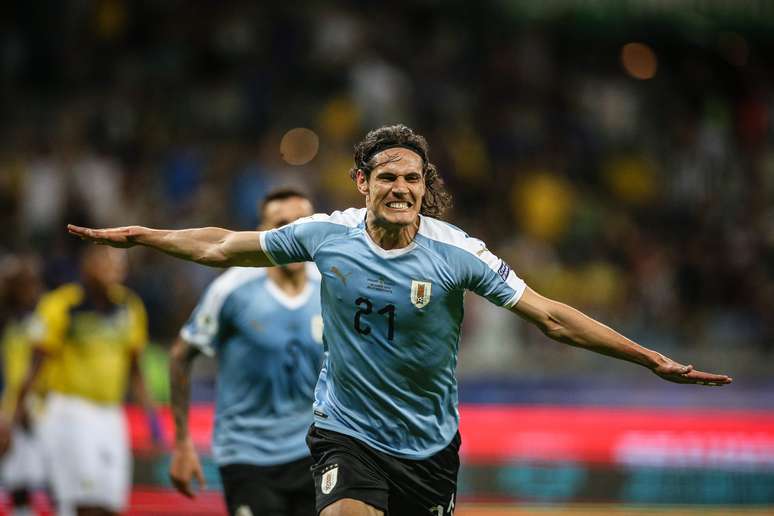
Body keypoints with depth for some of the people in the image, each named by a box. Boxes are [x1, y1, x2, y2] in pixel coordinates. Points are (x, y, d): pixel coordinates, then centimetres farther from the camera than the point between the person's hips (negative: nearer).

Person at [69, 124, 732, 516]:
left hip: (429, 442, 1)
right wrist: (138, 235, 10)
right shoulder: (326, 235, -7)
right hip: (348, 433, -1)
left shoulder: (456, 252, -12)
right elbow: (223, 246, 8)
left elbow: (551, 316, -12)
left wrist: (653, 359, -18)